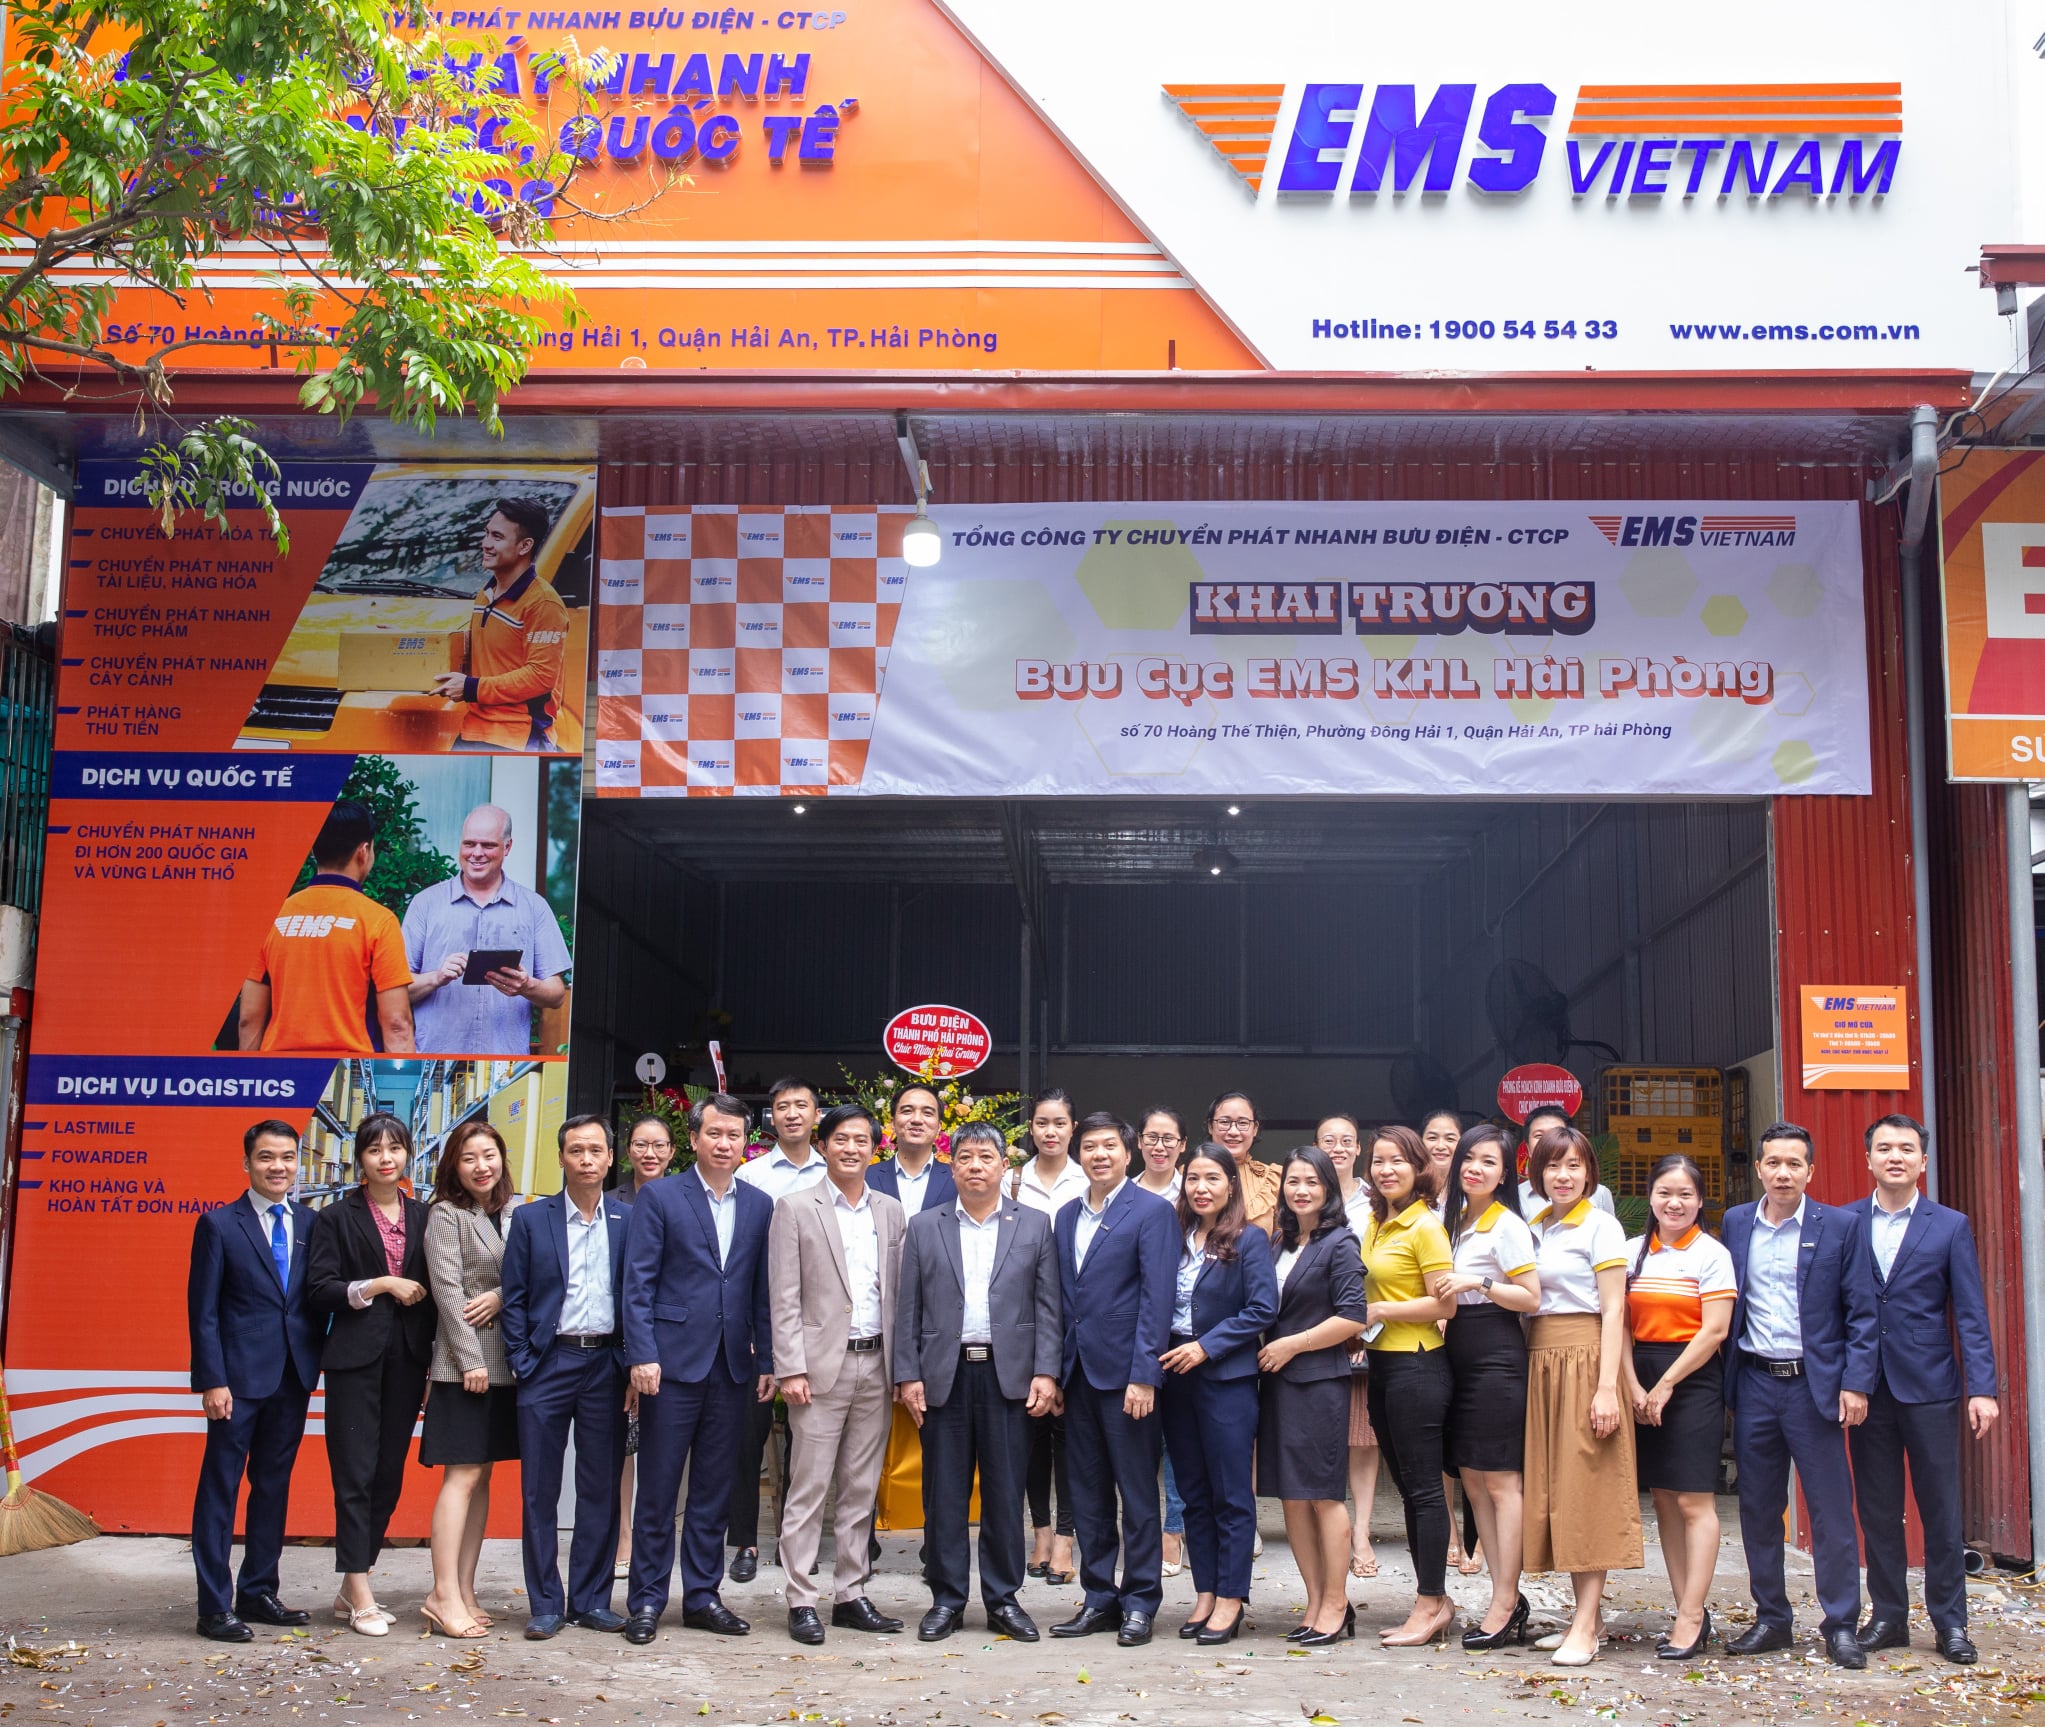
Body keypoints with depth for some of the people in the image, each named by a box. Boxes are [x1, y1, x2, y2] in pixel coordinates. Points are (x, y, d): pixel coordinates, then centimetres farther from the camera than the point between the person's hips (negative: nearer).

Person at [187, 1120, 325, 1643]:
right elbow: (203, 1310, -6)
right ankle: (215, 1607, 5)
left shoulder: (311, 1225, 8)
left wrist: (320, 1360, 2)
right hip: (239, 1378, -4)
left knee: (274, 1484, 12)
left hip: (294, 1378, 5)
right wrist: (211, 1380, -12)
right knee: (221, 1486, 0)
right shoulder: (219, 1225, -3)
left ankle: (258, 1593, 23)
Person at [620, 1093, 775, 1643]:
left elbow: (763, 1290, 10)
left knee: (714, 1490, 10)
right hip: (674, 1362, -3)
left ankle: (701, 1596, 19)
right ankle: (646, 1601, 11)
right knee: (658, 1489, 2)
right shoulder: (659, 1197, -1)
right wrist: (642, 1355, -12)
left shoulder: (760, 1205, 10)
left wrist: (767, 1360, 6)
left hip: (733, 1366, 4)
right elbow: (638, 1283, -5)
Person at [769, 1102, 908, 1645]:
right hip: (821, 1365, -4)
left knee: (861, 1490, 9)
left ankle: (850, 1595, 17)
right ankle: (801, 1601, 3)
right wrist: (791, 1369, -12)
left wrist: (902, 1366, 6)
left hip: (876, 1366, 5)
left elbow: (898, 1292, 12)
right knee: (810, 1488, -3)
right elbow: (784, 1298, -5)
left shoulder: (891, 1212, 12)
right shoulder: (796, 1209, -1)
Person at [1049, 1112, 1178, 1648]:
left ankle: (1140, 1603, 10)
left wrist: (1144, 1375, -18)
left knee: (1137, 1494, 2)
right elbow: (1062, 1298, 15)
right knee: (1088, 1496, 11)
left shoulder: (1152, 1212, -6)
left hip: (1125, 1373, -6)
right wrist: (1054, 1371, 8)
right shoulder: (1067, 1217, 14)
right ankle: (1100, 1598, 21)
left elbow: (1157, 1298, -12)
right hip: (1077, 1372, 6)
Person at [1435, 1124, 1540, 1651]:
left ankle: (1505, 1603, -1)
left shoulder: (1507, 1225, -8)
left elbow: (1531, 1297, -12)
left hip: (1496, 1358, -8)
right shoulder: (1453, 1221, 16)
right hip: (1458, 1356, 8)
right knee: (1472, 1480, 8)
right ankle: (1508, 1598, 13)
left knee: (1500, 1481, -5)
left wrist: (1479, 1282, -20)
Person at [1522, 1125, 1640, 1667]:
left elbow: (1613, 1311, -9)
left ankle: (1585, 1627, -6)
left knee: (1586, 1487, -7)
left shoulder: (1599, 1225, -4)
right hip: (1540, 1361, 7)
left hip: (1584, 1358, -7)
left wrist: (1607, 1386, -17)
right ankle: (1590, 1614, 15)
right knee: (1551, 1488, 7)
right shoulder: (1533, 1228, 14)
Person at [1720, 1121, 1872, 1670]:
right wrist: (1725, 1376, 5)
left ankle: (1841, 1625, 10)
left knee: (1831, 1508, 0)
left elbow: (1860, 1312, -1)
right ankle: (1771, 1619, 19)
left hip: (1814, 1383, -3)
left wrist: (1855, 1382, -8)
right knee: (1758, 1507, 8)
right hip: (1754, 1383, 3)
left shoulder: (1838, 1227, -1)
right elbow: (1725, 1304, 12)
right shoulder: (1736, 1223, 8)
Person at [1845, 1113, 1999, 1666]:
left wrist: (1982, 1388, -7)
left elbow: (1971, 1315, 0)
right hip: (1867, 1388, 1)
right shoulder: (1843, 1224, 6)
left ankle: (1949, 1622, 12)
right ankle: (1888, 1616, 17)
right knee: (1877, 1510, 7)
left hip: (1929, 1386, -1)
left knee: (1941, 1509, 2)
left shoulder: (1950, 1226, 3)